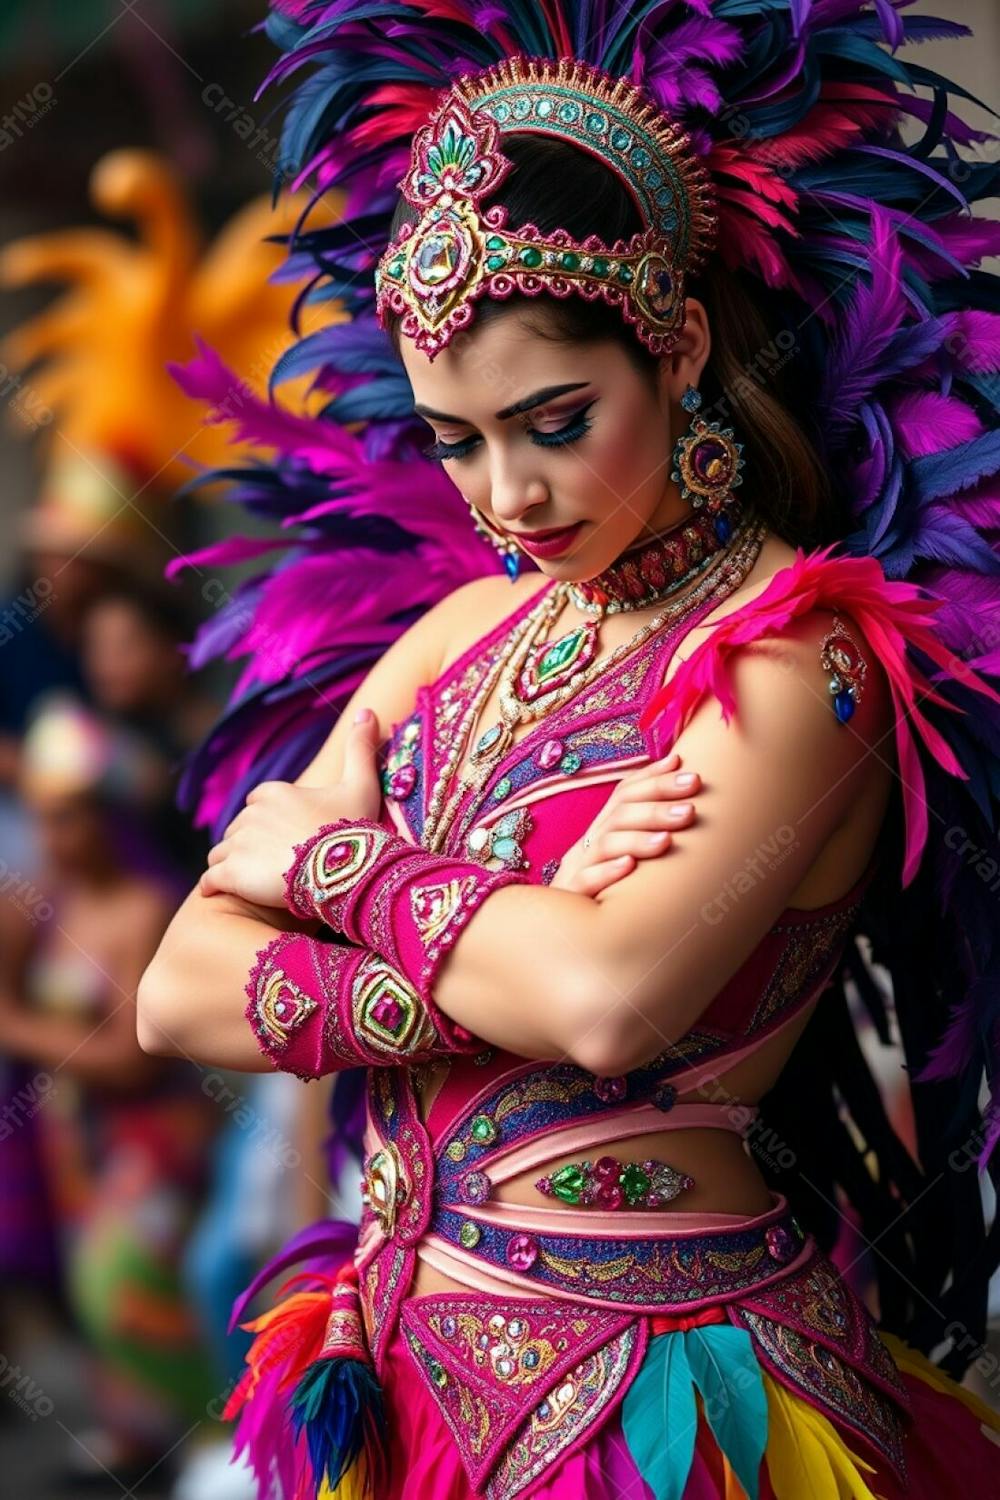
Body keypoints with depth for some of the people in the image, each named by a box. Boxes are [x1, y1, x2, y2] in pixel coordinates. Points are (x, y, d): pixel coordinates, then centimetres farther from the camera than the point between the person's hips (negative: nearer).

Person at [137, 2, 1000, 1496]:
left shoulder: (799, 653, -13)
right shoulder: (455, 633, 5)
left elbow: (615, 1002, -28)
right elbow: (181, 994, -2)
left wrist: (328, 858, -12)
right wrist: (517, 960, -18)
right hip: (401, 1369, 6)